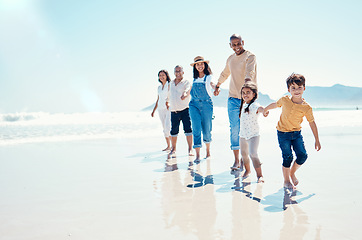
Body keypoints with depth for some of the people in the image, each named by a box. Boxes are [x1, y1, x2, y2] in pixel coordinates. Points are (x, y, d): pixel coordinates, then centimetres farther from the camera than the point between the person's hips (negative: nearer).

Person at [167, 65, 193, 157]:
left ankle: (190, 149, -3)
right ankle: (173, 149, 18)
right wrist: (168, 101, 48)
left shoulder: (186, 82, -1)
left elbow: (188, 89, -23)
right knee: (174, 131, 7)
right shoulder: (171, 83, 16)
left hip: (184, 110, -4)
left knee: (188, 129, -9)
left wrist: (185, 93, -45)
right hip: (174, 111, 5)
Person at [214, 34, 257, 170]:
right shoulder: (230, 59, 15)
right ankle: (236, 159, 5)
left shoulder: (250, 56, -4)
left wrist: (246, 84, -42)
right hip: (233, 98, 4)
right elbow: (224, 74, 34)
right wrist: (217, 86, 46)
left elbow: (250, 73, -24)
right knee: (234, 129, 0)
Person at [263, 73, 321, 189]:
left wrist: (317, 140, 1)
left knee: (302, 155, -5)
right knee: (287, 157, -6)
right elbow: (275, 104, 12)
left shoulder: (306, 107, -11)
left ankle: (292, 173, 24)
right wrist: (266, 110, 30)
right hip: (283, 134, -1)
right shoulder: (284, 100, -10)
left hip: (297, 133, 2)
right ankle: (286, 180, 14)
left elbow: (312, 123, -2)